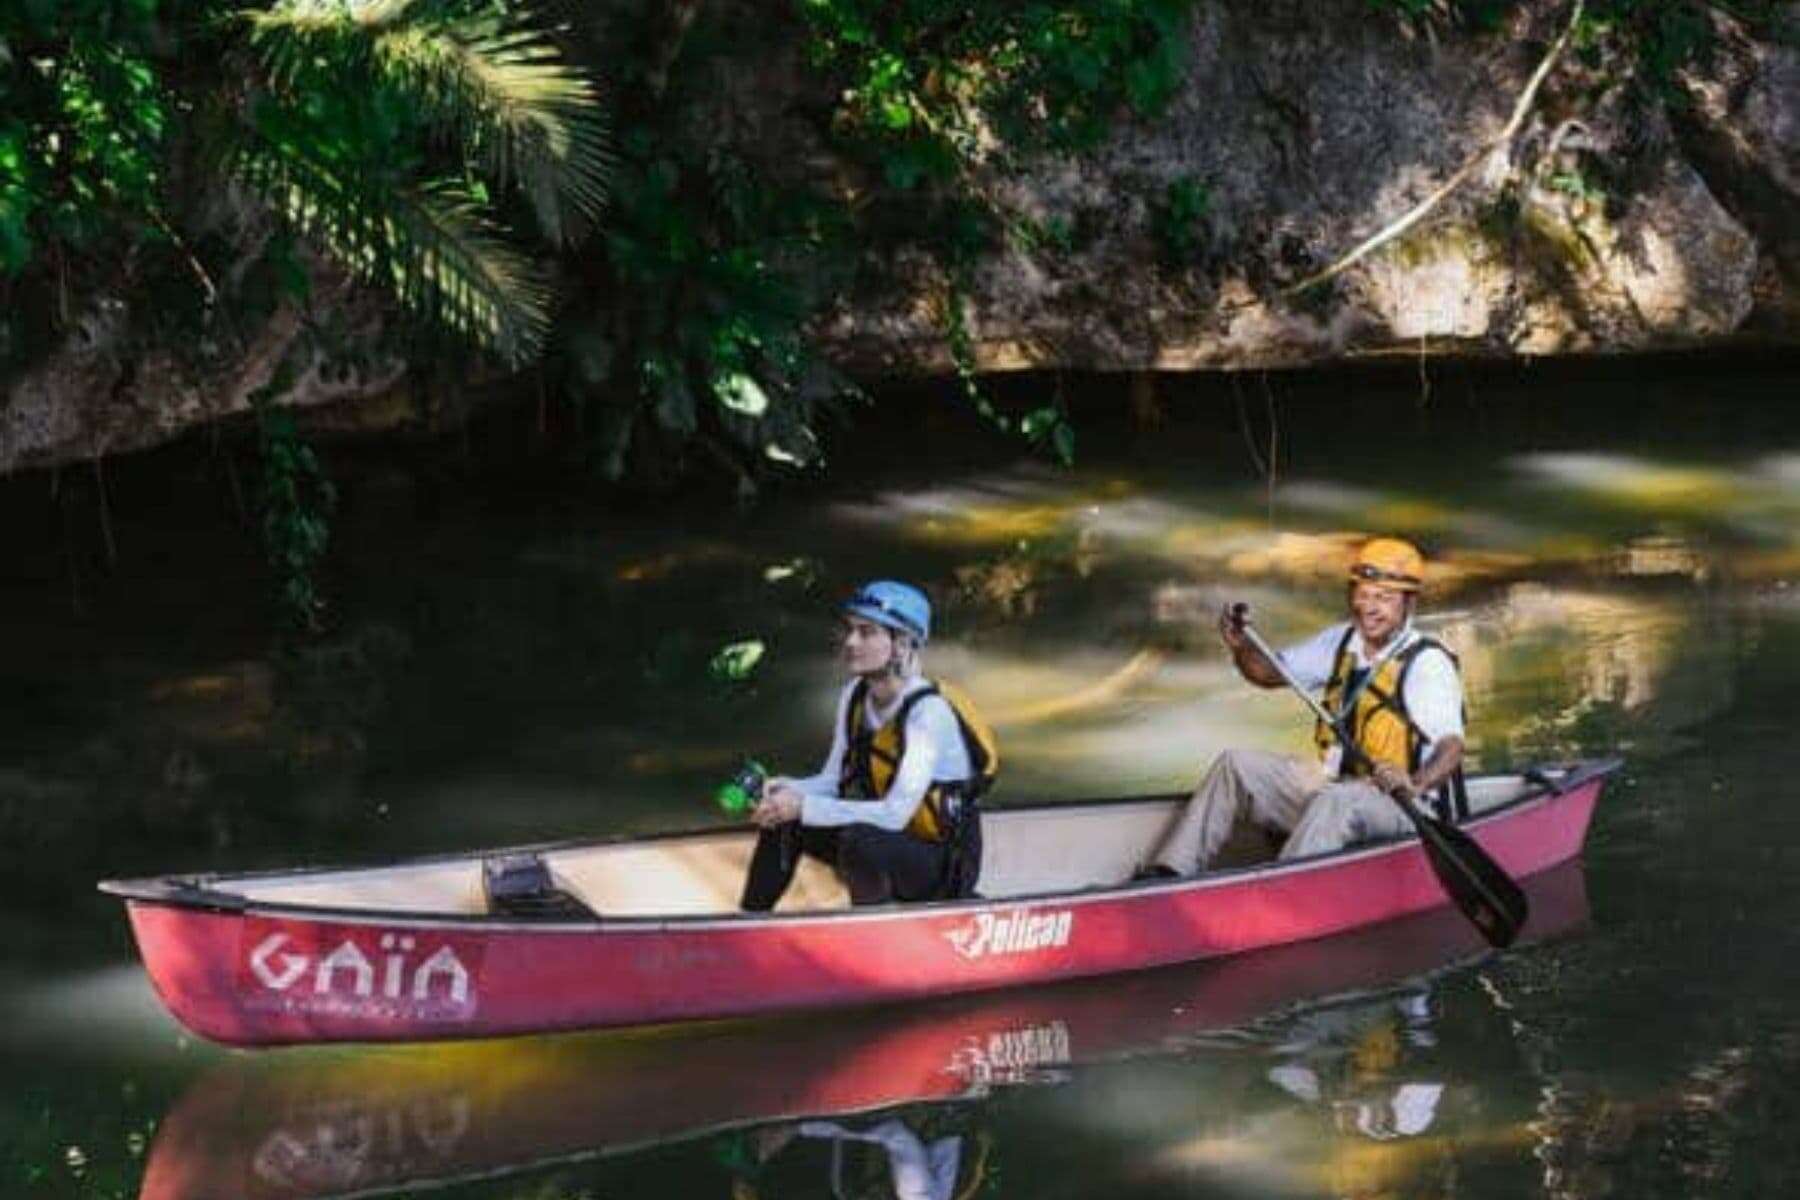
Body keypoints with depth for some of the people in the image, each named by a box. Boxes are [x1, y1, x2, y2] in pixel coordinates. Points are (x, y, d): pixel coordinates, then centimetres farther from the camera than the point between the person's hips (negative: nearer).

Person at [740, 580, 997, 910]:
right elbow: (833, 781, 5)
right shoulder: (856, 695, 1)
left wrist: (804, 806, -30)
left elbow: (895, 813, -30)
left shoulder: (929, 710, -23)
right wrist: (786, 791, -16)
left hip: (944, 868, -8)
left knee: (857, 840, -35)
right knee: (784, 822, -2)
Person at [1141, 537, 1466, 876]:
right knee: (1235, 766, 0)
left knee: (1334, 802, -39)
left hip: (1397, 803, -8)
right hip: (1334, 781, 8)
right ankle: (1166, 874, -9)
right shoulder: (1341, 642, 9)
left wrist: (1417, 785, -46)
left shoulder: (1428, 663, -14)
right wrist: (1241, 647, -5)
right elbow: (1270, 672, 18)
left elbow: (1451, 744, -26)